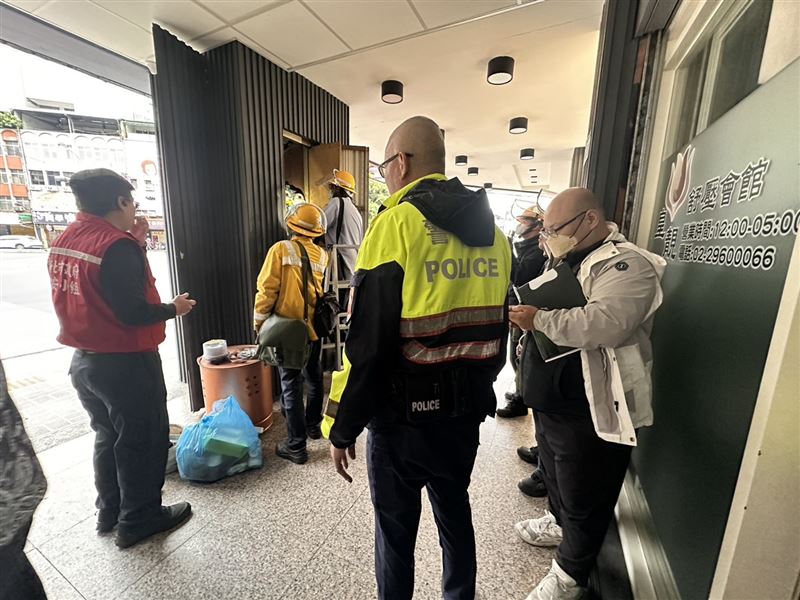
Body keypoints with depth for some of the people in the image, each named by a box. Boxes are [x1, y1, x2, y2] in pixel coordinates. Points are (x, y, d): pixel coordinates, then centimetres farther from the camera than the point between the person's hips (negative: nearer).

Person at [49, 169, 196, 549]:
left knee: (108, 436, 24)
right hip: (125, 364, -8)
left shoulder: (63, 242, 5)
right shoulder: (116, 245, -21)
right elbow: (132, 312, -25)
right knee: (142, 441, 9)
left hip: (83, 361, 9)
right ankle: (138, 520, 26)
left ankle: (109, 512, 40)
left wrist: (134, 244, 8)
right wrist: (174, 308, -8)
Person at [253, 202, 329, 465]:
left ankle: (296, 446, 13)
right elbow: (322, 290, 4)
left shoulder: (281, 249, -11)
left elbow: (267, 290, -11)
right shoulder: (322, 255, 0)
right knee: (314, 378, 20)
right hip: (314, 328, 4)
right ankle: (313, 425, 38)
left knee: (291, 386, 5)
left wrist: (258, 322, -2)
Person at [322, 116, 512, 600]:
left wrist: (343, 426, -7)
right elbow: (497, 332, 10)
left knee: (397, 527, 17)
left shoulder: (397, 223, -16)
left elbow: (368, 343, -19)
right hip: (467, 412, 7)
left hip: (405, 415, -6)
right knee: (455, 510, 26)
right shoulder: (493, 232, 5)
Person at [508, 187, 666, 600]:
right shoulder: (568, 260, 10)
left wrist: (539, 320, -26)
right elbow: (537, 298, 19)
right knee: (553, 473, 29)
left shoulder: (628, 266, -18)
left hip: (589, 411, -8)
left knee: (583, 498, 14)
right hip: (551, 400, 9)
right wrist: (522, 312, -2)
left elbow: (603, 323, -35)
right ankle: (559, 523, 56)